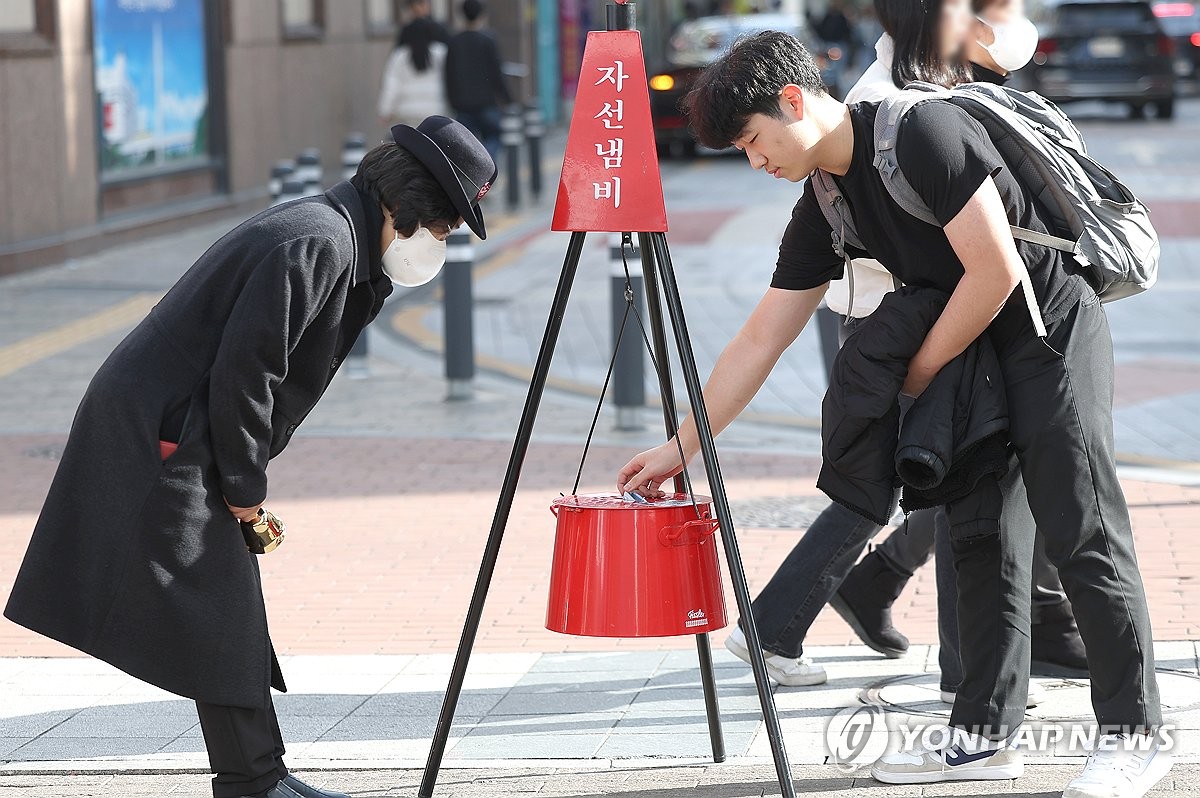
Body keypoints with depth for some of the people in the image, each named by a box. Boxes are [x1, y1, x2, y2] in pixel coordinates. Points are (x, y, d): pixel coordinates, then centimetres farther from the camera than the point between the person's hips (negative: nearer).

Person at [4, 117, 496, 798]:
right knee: (218, 614, -8)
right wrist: (245, 486, -13)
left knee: (232, 613, 13)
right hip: (158, 438, -11)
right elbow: (241, 368, -21)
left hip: (170, 435, 11)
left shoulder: (338, 236, 13)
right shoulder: (318, 242, -19)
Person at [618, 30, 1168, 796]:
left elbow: (996, 273, -23)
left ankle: (1134, 734, -3)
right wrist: (680, 448, 6)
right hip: (972, 349, 9)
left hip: (1053, 330, -9)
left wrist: (920, 371, -11)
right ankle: (985, 732, 12)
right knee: (982, 542, 7)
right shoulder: (825, 209, 4)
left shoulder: (924, 132, -21)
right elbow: (759, 343, 8)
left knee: (1083, 538, -9)